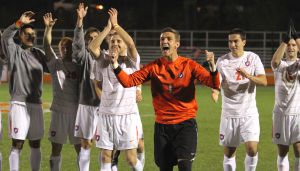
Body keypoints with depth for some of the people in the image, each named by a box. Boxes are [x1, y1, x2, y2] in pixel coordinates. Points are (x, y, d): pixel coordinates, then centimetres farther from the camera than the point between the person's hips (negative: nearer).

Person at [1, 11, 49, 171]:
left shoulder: (39, 54, 13)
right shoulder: (15, 51, -2)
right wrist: (19, 23, -29)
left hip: (36, 104, 5)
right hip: (19, 104, -5)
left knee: (35, 144, 11)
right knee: (17, 144, -7)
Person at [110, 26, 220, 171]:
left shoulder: (189, 65, -3)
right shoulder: (154, 67, 3)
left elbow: (214, 84, -12)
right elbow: (129, 81, -5)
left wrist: (212, 66, -31)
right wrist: (115, 65, -20)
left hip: (185, 123, -3)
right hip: (162, 125, 3)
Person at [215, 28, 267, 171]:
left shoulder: (253, 58, 2)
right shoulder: (222, 61, 1)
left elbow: (263, 81, -8)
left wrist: (248, 76, -26)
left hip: (249, 113, -1)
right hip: (229, 114, 1)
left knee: (252, 149, -14)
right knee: (229, 152, 4)